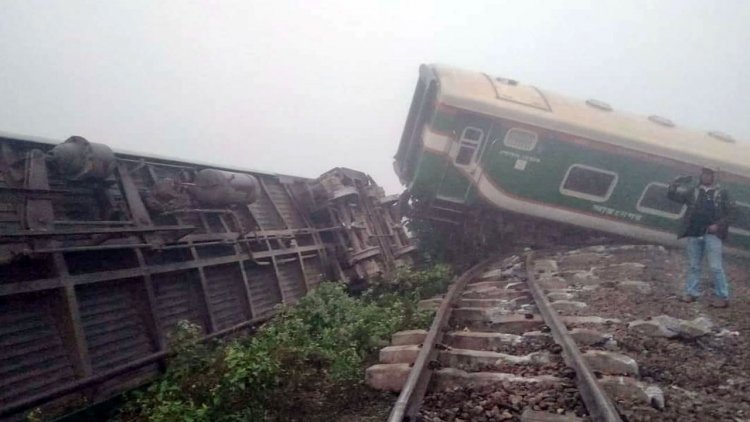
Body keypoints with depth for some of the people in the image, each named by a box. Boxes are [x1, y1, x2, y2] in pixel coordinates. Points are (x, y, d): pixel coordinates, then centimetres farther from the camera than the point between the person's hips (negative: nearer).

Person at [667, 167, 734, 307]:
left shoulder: (722, 193, 6)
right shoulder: (692, 190, 10)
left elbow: (728, 213, 4)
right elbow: (671, 194, 7)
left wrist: (718, 225, -11)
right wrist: (680, 180, -5)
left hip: (712, 234, -2)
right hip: (694, 234, 3)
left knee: (716, 267, -5)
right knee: (694, 266, 10)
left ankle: (723, 297, 1)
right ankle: (691, 293, 17)